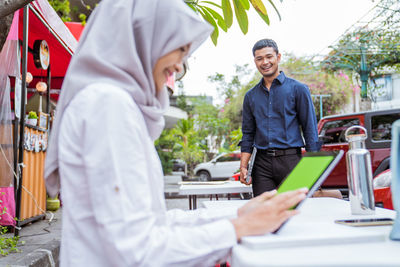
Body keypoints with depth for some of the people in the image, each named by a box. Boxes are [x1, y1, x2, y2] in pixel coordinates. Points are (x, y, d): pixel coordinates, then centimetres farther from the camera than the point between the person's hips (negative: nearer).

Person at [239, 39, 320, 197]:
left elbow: (310, 129, 1)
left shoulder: (298, 89, 3)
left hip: (290, 160, -3)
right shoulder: (251, 96, 14)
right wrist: (243, 167, 5)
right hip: (262, 163, 3)